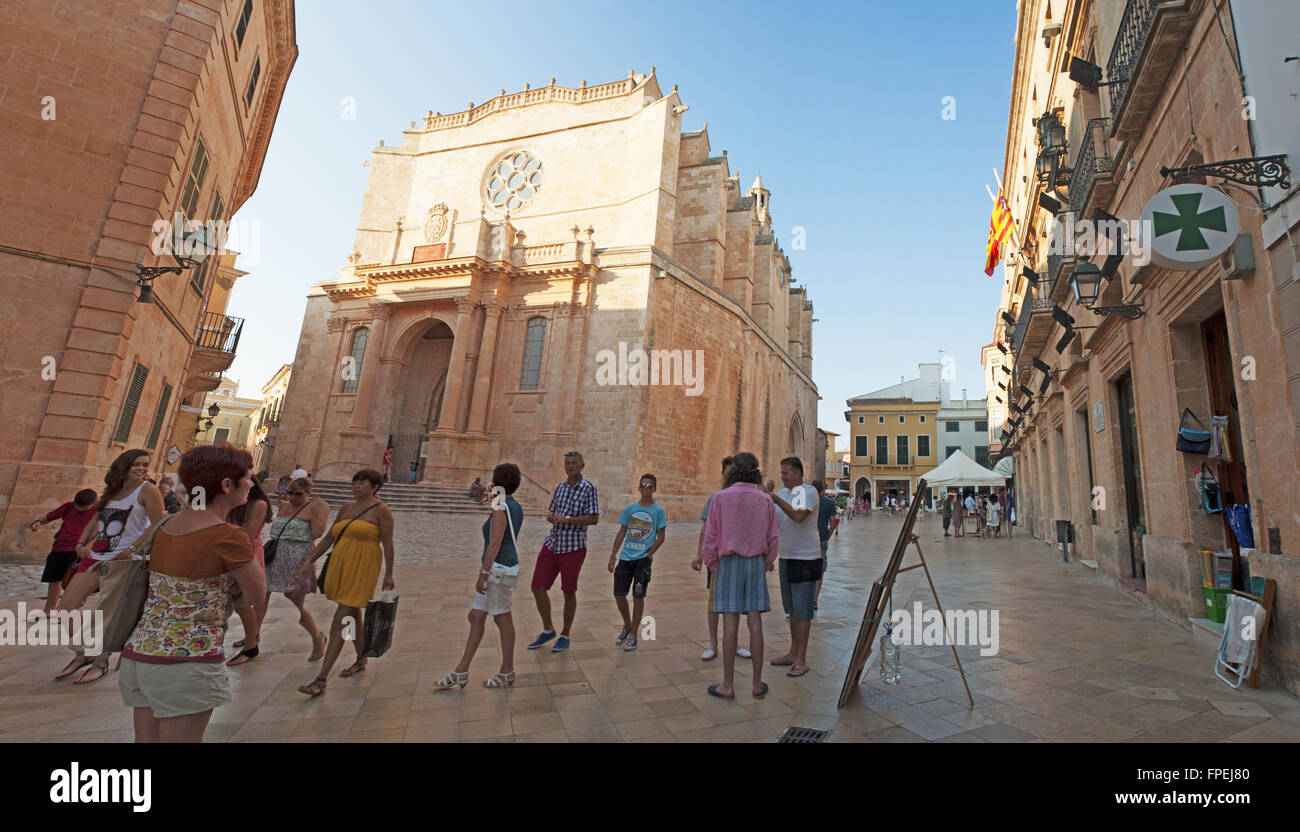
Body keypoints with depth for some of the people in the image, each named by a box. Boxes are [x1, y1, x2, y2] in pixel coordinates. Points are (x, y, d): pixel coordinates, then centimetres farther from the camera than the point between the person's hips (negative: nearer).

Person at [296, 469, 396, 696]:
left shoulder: (380, 511, -10)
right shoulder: (346, 509, 11)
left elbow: (388, 544, -10)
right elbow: (329, 538, 16)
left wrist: (388, 575, -11)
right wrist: (309, 561, 10)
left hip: (361, 569, -7)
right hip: (339, 566, 7)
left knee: (340, 623, -8)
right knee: (353, 616, 19)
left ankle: (322, 679, -3)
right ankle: (361, 661, 35)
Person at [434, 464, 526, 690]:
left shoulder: (501, 509, -17)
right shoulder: (516, 507, 12)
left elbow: (494, 544, -21)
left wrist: (483, 573, -19)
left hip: (499, 567, -10)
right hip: (505, 565, 10)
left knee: (502, 618, 3)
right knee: (476, 616, 13)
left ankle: (507, 672, 17)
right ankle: (461, 671, 20)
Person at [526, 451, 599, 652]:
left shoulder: (588, 488, -8)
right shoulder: (560, 487, 11)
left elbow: (594, 519, -13)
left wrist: (567, 519, -20)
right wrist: (550, 516, -6)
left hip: (573, 547, -6)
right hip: (552, 544, 6)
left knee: (569, 592, 6)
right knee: (538, 587, 7)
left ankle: (565, 636, 24)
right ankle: (548, 630, 27)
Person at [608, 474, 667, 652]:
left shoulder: (658, 510, -2)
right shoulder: (630, 508, 7)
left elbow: (661, 537, -1)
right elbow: (621, 533, 11)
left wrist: (648, 555, -9)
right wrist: (613, 555, 6)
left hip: (643, 559, -3)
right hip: (625, 557, 3)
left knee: (638, 596, -1)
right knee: (619, 594, 4)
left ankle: (633, 635, 14)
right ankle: (627, 626, 29)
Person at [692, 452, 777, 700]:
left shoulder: (720, 498, -6)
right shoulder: (766, 500, 1)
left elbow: (711, 536, -3)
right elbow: (772, 539, 6)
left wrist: (711, 563, 10)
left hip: (729, 561, -2)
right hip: (756, 561, 2)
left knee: (730, 622, 2)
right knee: (755, 621, 7)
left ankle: (728, 685, 11)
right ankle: (758, 684, 17)